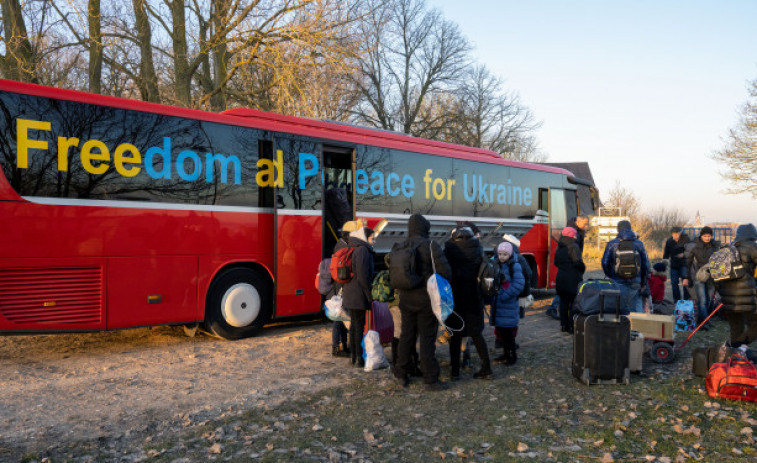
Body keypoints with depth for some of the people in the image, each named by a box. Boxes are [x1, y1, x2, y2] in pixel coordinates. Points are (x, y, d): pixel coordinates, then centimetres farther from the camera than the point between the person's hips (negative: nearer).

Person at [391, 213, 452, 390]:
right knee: (427, 338, 1)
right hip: (426, 298, -5)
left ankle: (401, 375, 22)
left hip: (406, 298, 5)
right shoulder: (431, 246, -12)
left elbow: (393, 275, 11)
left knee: (406, 335, 14)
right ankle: (431, 379, 6)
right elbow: (444, 271, -15)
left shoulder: (399, 248, 6)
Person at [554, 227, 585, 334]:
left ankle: (564, 325, 18)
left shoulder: (559, 248, 9)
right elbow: (578, 262, -20)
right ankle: (572, 327, 1)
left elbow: (556, 263, 16)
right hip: (573, 280, -7)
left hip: (560, 278, 7)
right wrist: (583, 268, -2)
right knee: (574, 302, 0)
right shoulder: (573, 247, -14)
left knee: (563, 302, 13)